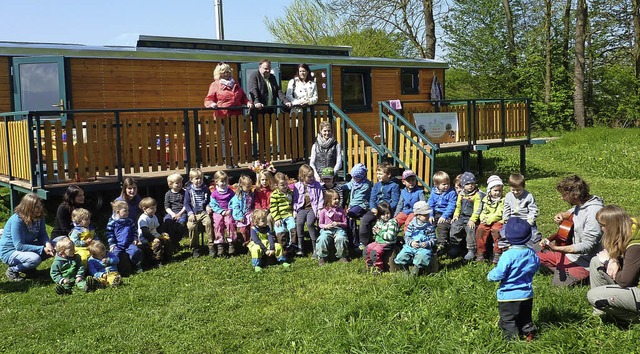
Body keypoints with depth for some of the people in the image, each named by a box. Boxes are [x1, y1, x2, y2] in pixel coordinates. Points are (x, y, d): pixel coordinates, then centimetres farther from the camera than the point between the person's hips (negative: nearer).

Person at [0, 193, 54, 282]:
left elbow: (42, 234, -2)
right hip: (10, 251, -7)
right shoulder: (17, 220, -28)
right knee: (35, 259, -33)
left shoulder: (39, 216, -8)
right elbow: (19, 246, -28)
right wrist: (42, 249, -32)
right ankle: (12, 270, -6)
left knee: (52, 249, -10)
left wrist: (48, 244, -26)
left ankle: (27, 266, 8)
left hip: (27, 247, 8)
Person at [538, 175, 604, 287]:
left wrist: (556, 248, -36)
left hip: (583, 261, -9)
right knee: (537, 254, 12)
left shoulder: (594, 212, -29)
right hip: (570, 251, 9)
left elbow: (586, 246, -30)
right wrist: (562, 215, 0)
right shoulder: (581, 204, -1)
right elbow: (572, 211, 26)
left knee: (559, 282, -17)